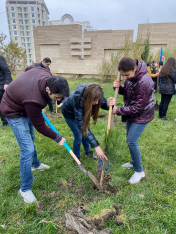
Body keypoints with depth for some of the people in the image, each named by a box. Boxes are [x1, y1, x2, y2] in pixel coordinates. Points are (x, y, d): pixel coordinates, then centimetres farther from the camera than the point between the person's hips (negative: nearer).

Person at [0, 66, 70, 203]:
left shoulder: (47, 75, -22)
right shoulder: (33, 100, -42)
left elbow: (32, 68, 3)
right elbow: (39, 126, -26)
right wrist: (57, 138, -14)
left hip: (25, 107, 9)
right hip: (14, 112, -8)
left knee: (31, 138, 23)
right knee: (28, 149, -11)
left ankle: (35, 164, 47)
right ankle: (25, 189, 8)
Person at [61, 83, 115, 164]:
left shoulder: (92, 93, -32)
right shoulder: (78, 100, -46)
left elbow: (103, 102, -17)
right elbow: (82, 126, -45)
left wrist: (108, 104, -44)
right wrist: (96, 146, -47)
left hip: (81, 111, 5)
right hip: (70, 113, -5)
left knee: (85, 132, 14)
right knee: (78, 136, -3)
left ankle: (87, 151, 39)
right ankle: (76, 157, 23)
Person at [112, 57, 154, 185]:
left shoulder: (144, 82, -31)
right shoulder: (130, 76, -4)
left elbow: (138, 107, -27)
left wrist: (119, 110, -19)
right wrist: (119, 87, -11)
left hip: (141, 115, -9)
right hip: (131, 113, 9)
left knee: (132, 141, -9)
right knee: (130, 140, 16)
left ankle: (139, 171, 11)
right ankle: (134, 162, 39)